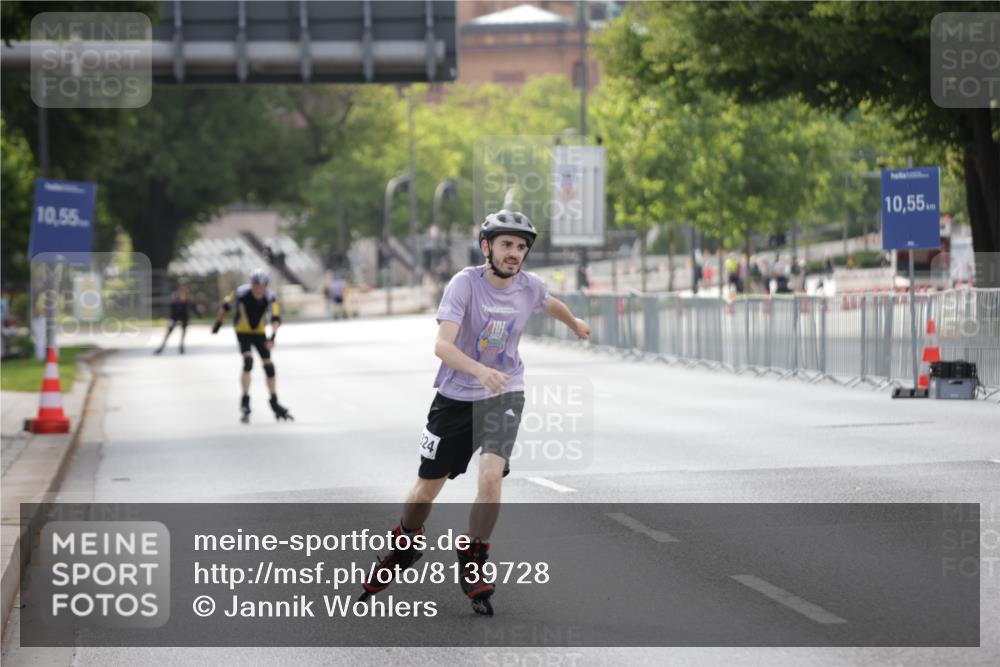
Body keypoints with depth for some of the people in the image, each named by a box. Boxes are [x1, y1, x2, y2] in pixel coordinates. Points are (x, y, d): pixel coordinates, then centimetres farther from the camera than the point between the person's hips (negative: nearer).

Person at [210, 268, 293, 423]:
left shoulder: (270, 297, -21)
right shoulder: (241, 293, -24)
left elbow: (276, 318, -31)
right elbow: (226, 306, -7)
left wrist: (273, 336, -46)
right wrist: (218, 323, 3)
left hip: (259, 332, 3)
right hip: (242, 332, -3)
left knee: (269, 365, 4)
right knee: (248, 361, -23)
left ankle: (275, 404, 19)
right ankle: (245, 401, -16)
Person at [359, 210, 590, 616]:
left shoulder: (529, 287, -7)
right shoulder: (466, 283, -20)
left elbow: (551, 305, 20)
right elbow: (442, 345, -30)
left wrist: (576, 325, 39)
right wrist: (481, 371, -47)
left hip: (504, 394, 1)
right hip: (456, 396, -1)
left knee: (490, 475, -22)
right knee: (427, 488, 8)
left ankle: (473, 564, -3)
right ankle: (404, 547, 40)